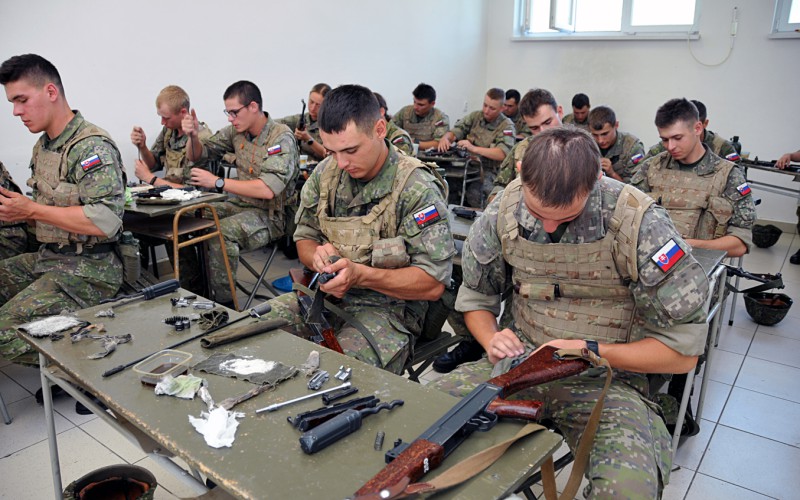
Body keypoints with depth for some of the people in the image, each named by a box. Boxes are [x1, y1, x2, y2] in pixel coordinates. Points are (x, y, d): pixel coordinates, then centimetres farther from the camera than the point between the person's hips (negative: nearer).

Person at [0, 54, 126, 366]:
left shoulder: (92, 147, -16)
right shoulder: (43, 147, 14)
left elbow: (106, 220, -26)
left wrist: (33, 210, -19)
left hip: (88, 269, -10)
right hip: (47, 258, 10)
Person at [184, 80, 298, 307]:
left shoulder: (281, 137, -16)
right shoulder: (236, 131, 5)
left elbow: (268, 190, -28)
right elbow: (197, 156, 16)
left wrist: (217, 182, -23)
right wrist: (193, 135, -7)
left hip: (271, 214, -7)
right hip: (240, 204, 7)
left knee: (220, 232, -32)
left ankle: (224, 303, -17)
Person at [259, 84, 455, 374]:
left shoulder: (416, 189, -15)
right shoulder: (326, 173, 3)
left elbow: (434, 284, -16)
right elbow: (304, 239, 14)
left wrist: (360, 274, -27)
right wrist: (317, 256, -12)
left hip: (386, 309, -5)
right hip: (325, 294, 6)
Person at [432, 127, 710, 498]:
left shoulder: (639, 223, -17)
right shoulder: (505, 209, -5)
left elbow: (684, 352, -10)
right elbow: (475, 296, 11)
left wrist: (591, 352, -18)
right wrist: (491, 340, -9)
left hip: (607, 377, -3)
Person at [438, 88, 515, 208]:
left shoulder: (506, 126, -4)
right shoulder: (475, 116, 12)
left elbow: (502, 154, -18)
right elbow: (455, 132, 10)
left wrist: (474, 148, -26)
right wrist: (445, 138, -15)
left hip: (489, 170, -4)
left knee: (474, 191, -35)